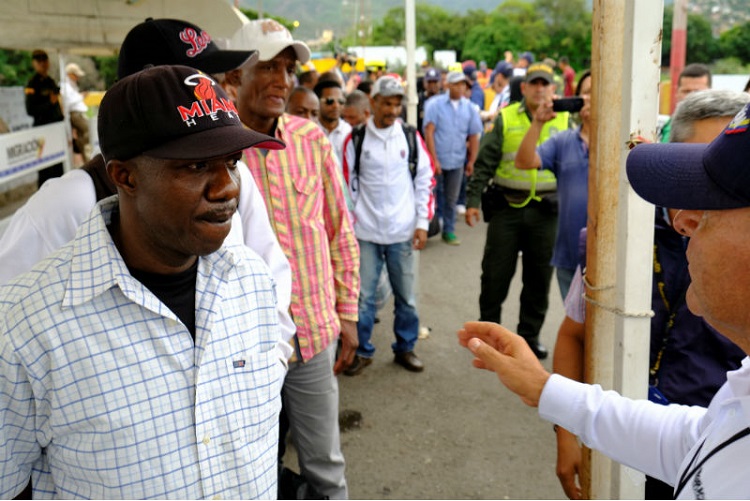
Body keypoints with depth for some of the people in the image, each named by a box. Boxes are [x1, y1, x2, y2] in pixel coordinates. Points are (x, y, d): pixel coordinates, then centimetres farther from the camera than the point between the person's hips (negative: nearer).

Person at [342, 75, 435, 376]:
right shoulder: (355, 139, -1)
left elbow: (425, 179, 6)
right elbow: (347, 184, 3)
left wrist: (423, 222, 1)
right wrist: (349, 222, 0)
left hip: (402, 231, 1)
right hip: (366, 231, -1)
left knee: (406, 295, 10)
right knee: (364, 295, 4)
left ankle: (405, 348, 27)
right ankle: (362, 350, 21)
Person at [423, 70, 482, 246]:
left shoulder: (469, 108, 3)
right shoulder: (435, 104, -5)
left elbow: (474, 136, 7)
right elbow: (429, 132, -10)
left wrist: (471, 161, 2)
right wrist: (434, 159, -14)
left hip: (457, 161, 3)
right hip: (436, 160, -3)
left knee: (451, 199, 11)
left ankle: (449, 231, 22)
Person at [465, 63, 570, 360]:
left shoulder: (564, 121, 6)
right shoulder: (506, 118, 2)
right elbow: (485, 163, 1)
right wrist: (473, 200, -4)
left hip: (546, 211, 2)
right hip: (507, 208, -1)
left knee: (539, 277, 9)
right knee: (495, 273, 5)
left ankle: (529, 335, 24)